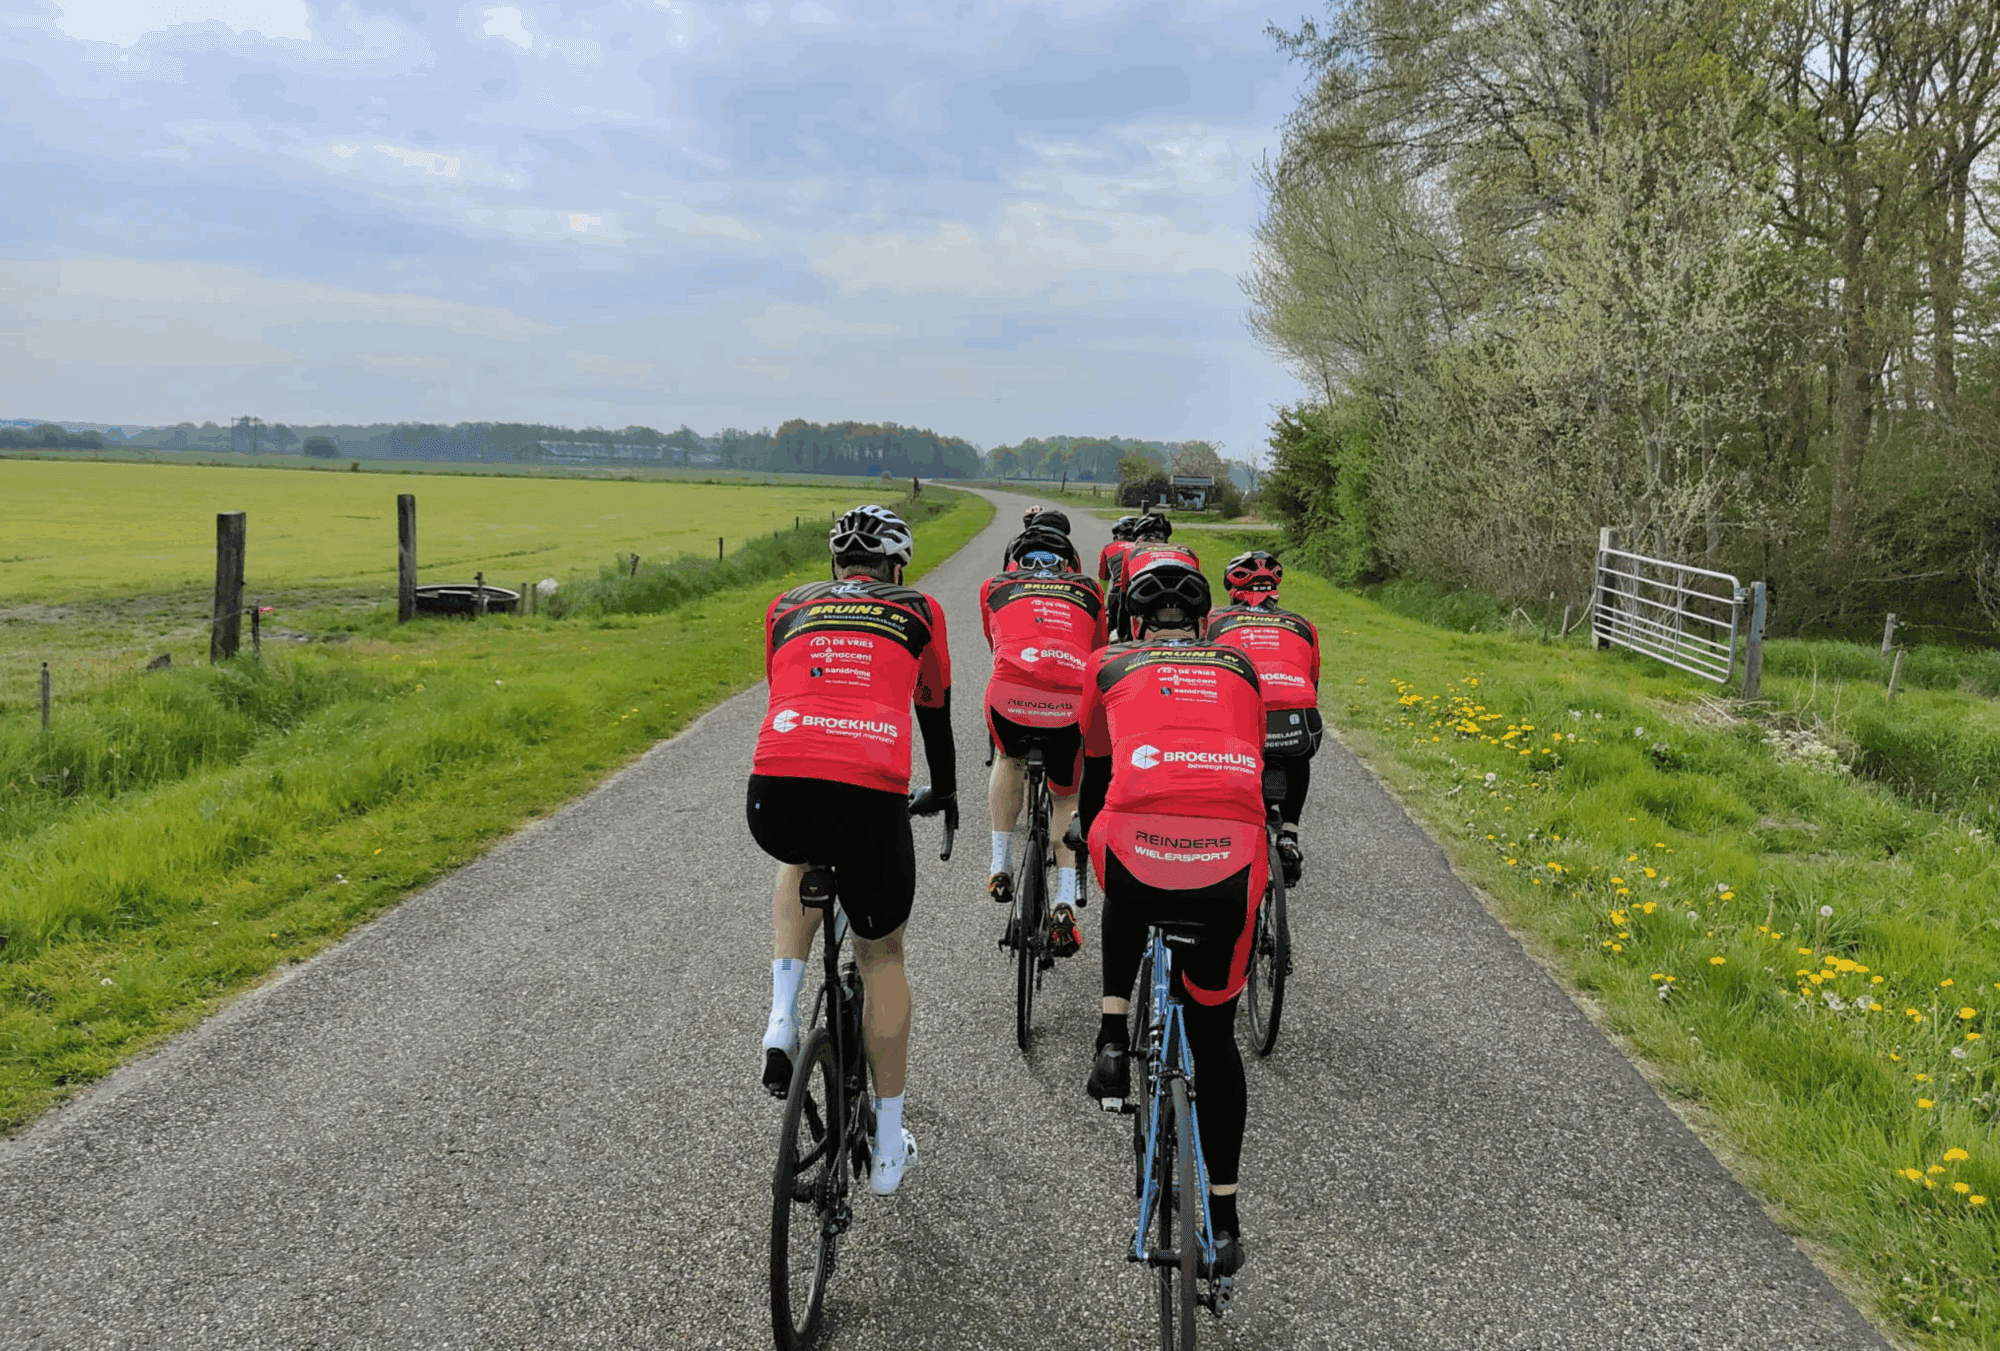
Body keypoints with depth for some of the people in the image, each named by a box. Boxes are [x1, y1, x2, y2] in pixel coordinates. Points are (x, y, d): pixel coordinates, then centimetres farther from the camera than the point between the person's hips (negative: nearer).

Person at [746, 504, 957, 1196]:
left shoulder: (788, 606, 27)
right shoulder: (919, 611, 23)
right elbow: (935, 711, 34)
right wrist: (942, 791, 53)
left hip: (777, 793, 2)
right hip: (872, 801, -1)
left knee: (800, 860, 40)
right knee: (881, 955, 23)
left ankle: (782, 1022, 21)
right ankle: (888, 1146, 31)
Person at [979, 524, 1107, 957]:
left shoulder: (995, 586, 29)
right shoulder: (1088, 589, 31)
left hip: (1011, 690, 0)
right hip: (1074, 700, 1)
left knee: (1008, 759, 35)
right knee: (1066, 797, 25)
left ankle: (1001, 865, 31)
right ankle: (1064, 902, 10)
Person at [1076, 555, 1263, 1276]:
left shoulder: (1110, 667, 23)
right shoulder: (1239, 669, 27)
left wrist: (1092, 849, 51)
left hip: (1139, 846, -1)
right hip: (1231, 863, 1)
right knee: (1214, 1035, 20)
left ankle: (1113, 1042, 27)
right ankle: (1223, 1220, 25)